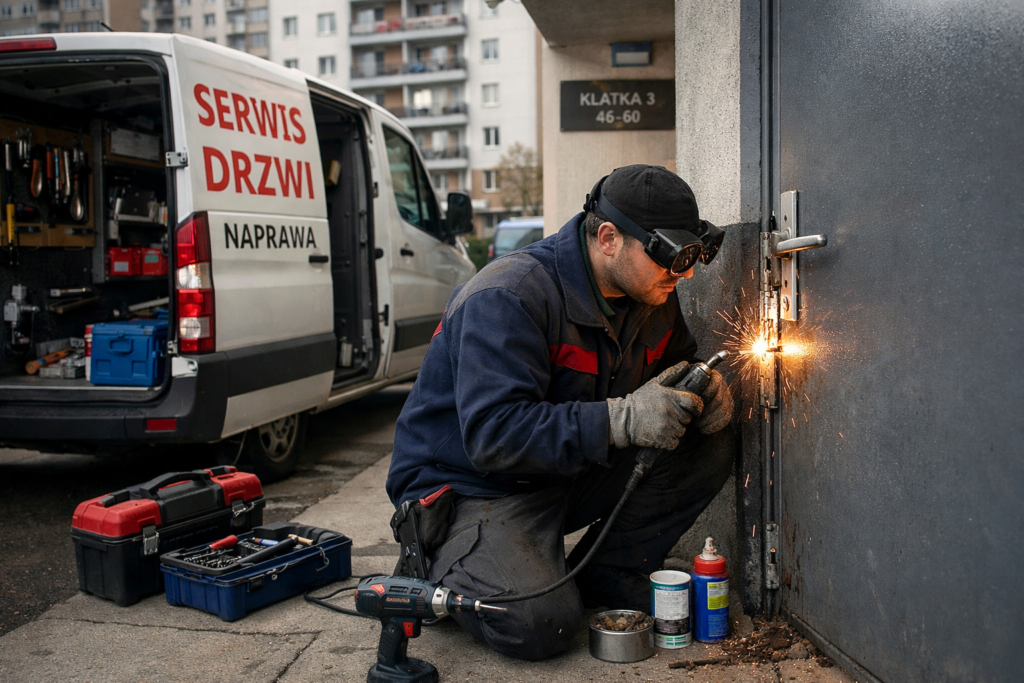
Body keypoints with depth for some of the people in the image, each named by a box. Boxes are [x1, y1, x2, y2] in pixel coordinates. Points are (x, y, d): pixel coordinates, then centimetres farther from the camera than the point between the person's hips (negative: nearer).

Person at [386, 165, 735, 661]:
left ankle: (607, 573, 1)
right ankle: (440, 570, 1)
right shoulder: (508, 296, -27)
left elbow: (678, 365, 16)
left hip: (576, 470, 8)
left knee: (709, 447, -6)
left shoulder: (651, 295, -1)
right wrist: (621, 418, -40)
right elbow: (493, 434, -35)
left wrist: (705, 389, -10)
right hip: (474, 484, -7)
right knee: (542, 622, -30)